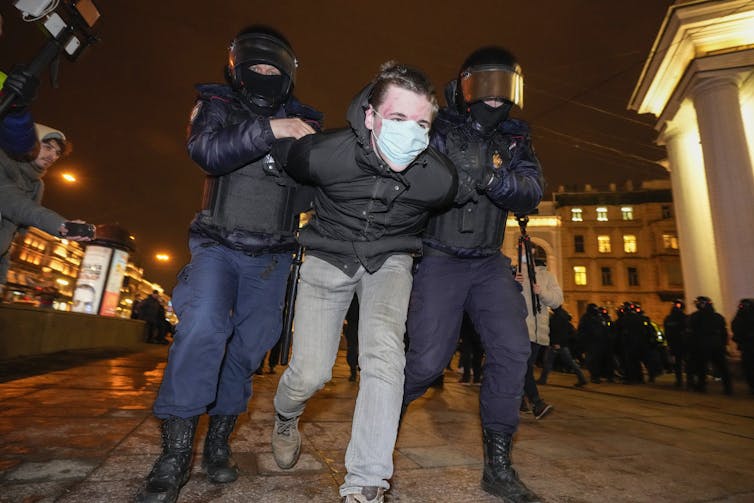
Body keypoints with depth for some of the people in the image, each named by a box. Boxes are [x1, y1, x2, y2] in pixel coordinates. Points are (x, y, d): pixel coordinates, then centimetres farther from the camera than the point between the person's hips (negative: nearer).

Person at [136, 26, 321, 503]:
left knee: (249, 346, 3)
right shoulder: (217, 106, 5)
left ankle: (219, 442, 21)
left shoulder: (303, 122, 10)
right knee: (203, 326, -22)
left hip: (271, 258, 2)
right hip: (218, 247, -2)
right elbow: (208, 150, -16)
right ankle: (176, 451, -7)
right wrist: (269, 130, -25)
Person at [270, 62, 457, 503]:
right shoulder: (324, 154, -24)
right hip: (328, 258, 0)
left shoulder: (440, 178, -20)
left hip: (390, 260, 1)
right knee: (311, 373, -7)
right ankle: (286, 418, 32)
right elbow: (293, 167, 2)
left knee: (385, 352, -25)